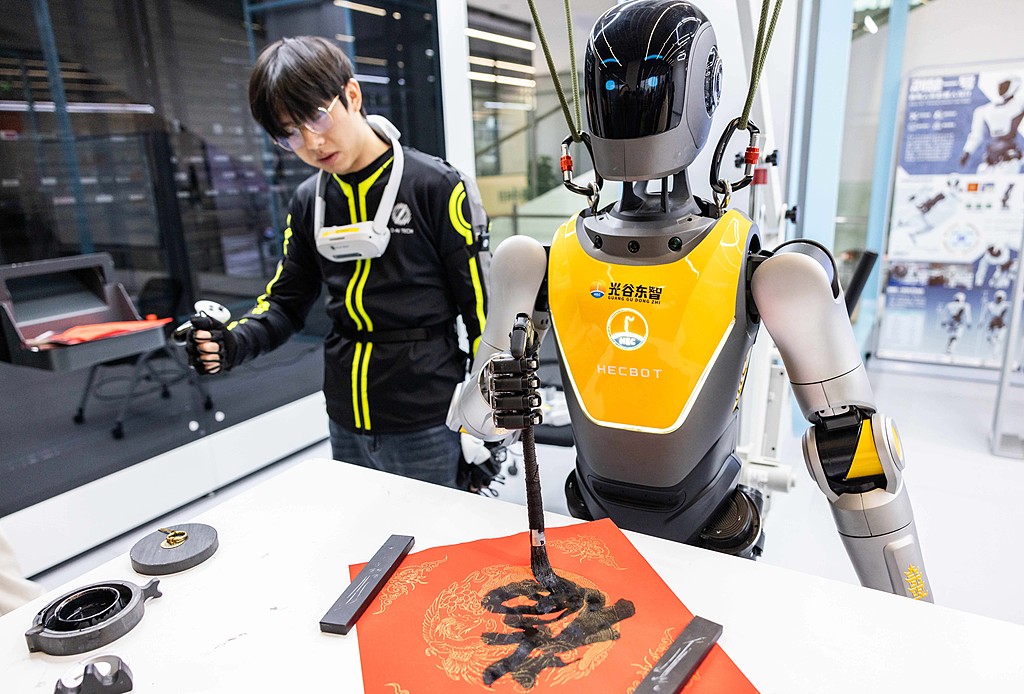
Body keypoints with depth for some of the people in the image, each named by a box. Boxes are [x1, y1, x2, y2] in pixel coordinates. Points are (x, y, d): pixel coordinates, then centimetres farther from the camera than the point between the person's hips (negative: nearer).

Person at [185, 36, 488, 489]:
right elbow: (287, 301, 13)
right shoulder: (308, 202, 6)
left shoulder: (436, 186, -10)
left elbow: (480, 306, -10)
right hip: (346, 427, 5)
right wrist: (233, 343, -9)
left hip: (426, 427, -5)